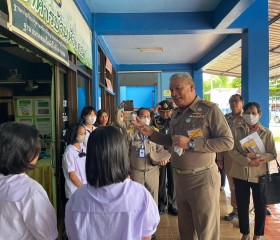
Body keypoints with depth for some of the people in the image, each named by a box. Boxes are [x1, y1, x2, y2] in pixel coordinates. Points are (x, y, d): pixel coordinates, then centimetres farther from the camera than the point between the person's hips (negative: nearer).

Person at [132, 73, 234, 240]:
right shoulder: (176, 114, 10)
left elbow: (228, 142, -19)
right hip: (179, 178, 7)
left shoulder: (210, 109, -13)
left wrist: (191, 143, -23)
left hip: (202, 178, -7)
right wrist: (151, 133, 6)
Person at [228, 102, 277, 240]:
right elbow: (232, 151, -8)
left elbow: (272, 154, -4)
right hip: (240, 173, 0)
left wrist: (256, 156, -20)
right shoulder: (236, 130, 1)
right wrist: (247, 161, -21)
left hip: (259, 175, 0)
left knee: (260, 206, 11)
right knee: (242, 205, 11)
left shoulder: (266, 133, 1)